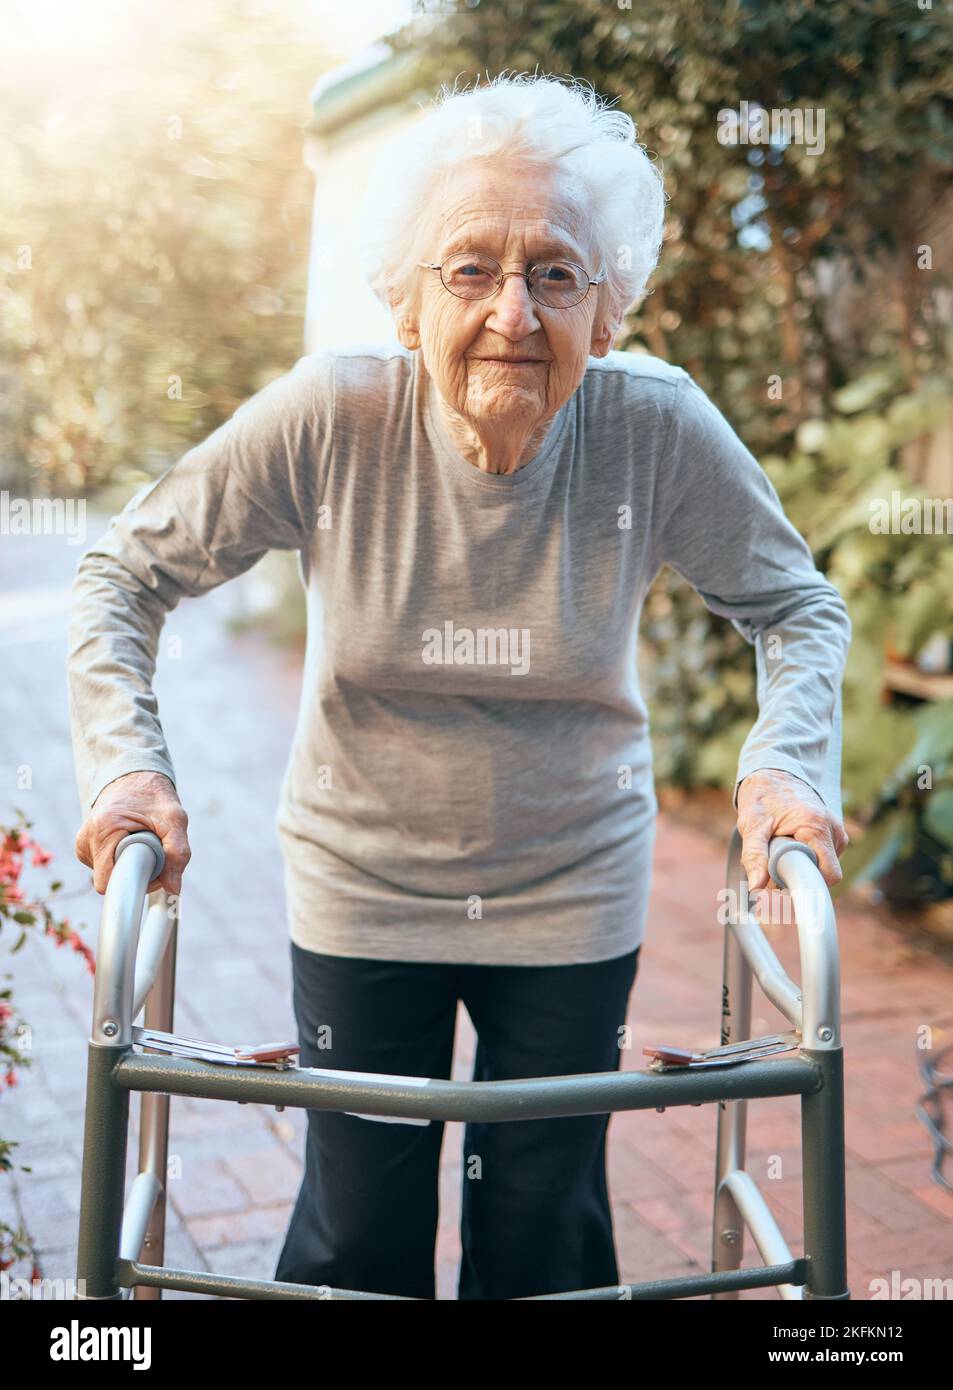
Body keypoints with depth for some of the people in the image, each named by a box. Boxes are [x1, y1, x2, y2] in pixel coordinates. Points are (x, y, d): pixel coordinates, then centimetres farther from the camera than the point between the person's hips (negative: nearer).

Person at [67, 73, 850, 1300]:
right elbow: (127, 573, -8)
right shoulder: (329, 416, -20)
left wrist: (786, 762, -19)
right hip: (361, 887, 0)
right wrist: (126, 762, -21)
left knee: (545, 1234, 15)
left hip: (573, 898, 1)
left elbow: (796, 606, -2)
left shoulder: (660, 430, -19)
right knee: (359, 1234, 11)